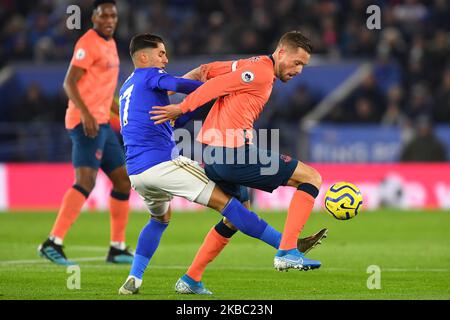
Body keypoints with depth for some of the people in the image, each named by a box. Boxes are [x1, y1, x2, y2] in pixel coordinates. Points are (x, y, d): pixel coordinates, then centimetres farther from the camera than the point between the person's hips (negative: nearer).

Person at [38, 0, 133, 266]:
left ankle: (118, 249, 18)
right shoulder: (89, 43, -10)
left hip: (102, 123, 10)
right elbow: (70, 83, -18)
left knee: (123, 181, 11)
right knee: (86, 181, -20)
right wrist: (85, 114, -29)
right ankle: (53, 243, -24)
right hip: (87, 122, -10)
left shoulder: (109, 43, 19)